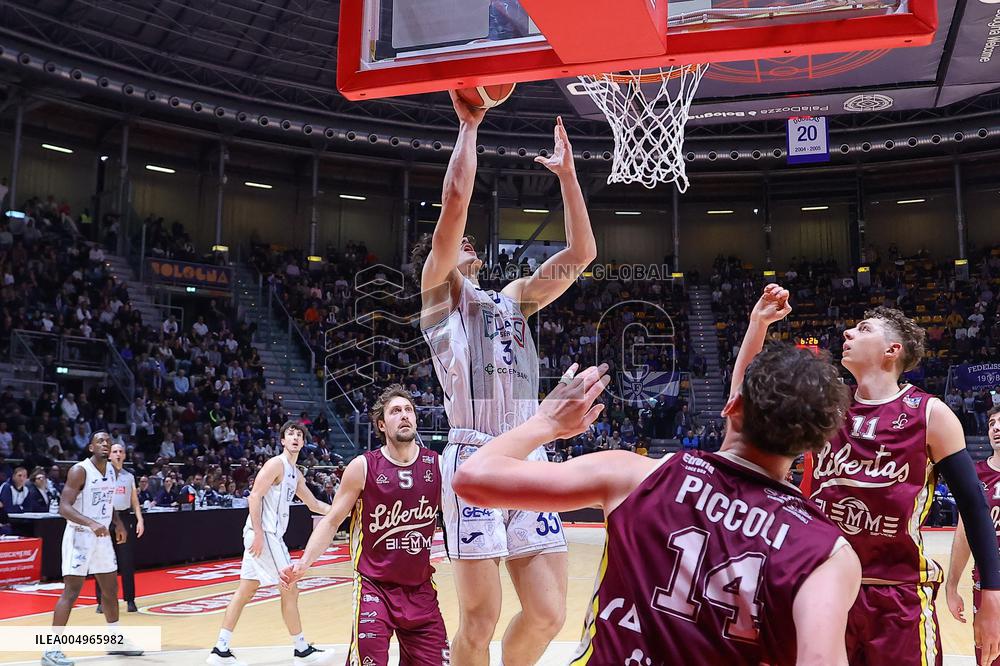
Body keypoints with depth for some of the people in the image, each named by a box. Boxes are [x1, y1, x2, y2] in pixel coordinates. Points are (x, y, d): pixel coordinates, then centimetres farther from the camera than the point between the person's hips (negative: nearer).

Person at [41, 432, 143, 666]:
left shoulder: (111, 470, 7)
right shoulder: (79, 471, -17)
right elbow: (63, 507, -24)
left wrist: (118, 522, 8)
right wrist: (91, 523, -38)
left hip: (102, 537, 8)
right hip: (80, 536, -8)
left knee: (111, 588, 14)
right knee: (71, 591, -10)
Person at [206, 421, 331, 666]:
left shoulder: (296, 474, 18)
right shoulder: (276, 464, -10)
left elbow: (314, 504, 26)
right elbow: (255, 496, -18)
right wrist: (258, 534, -23)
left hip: (269, 534, 9)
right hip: (265, 534, -9)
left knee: (245, 592, 9)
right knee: (290, 590, -2)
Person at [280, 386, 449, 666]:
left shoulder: (437, 465, -3)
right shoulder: (363, 467, -9)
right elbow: (331, 520, -3)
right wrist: (304, 562, -16)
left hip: (421, 589, 3)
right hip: (374, 587, -3)